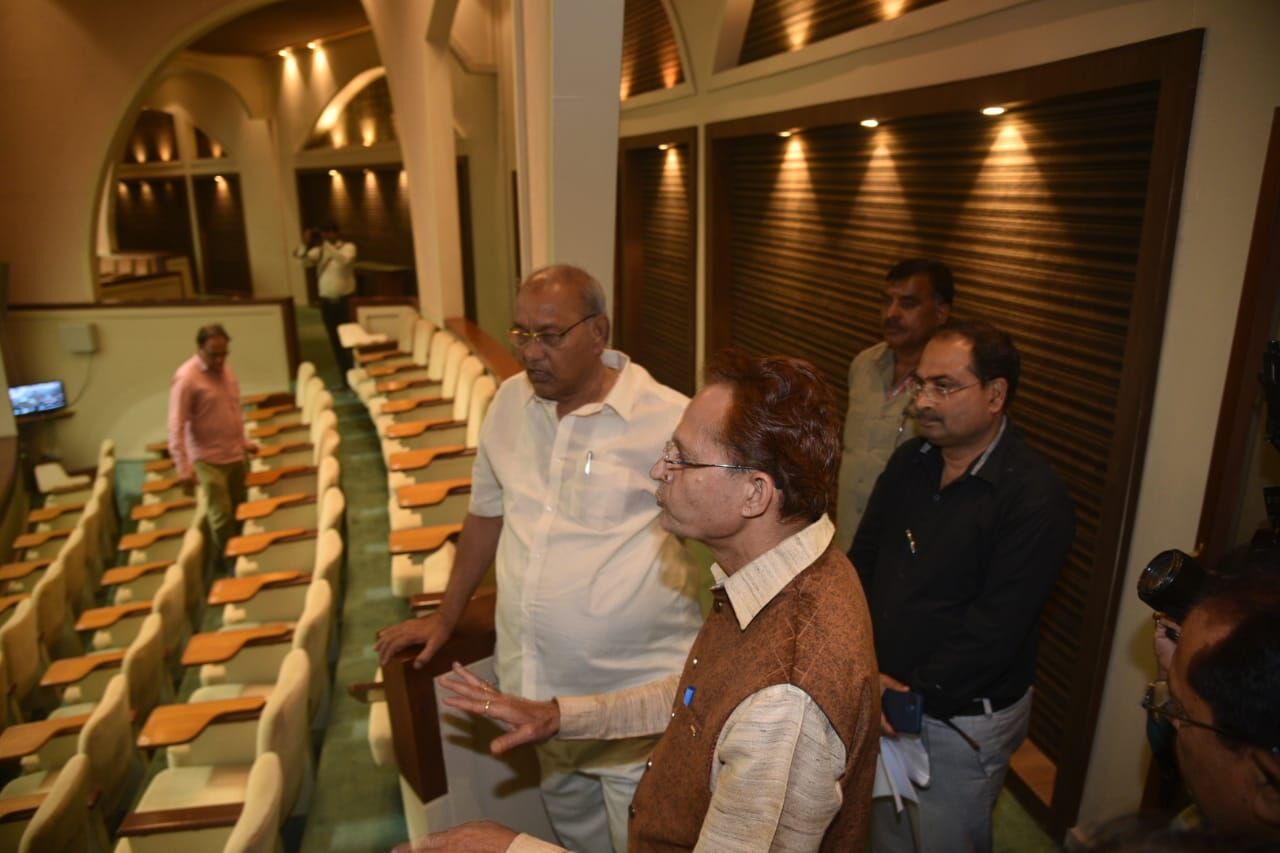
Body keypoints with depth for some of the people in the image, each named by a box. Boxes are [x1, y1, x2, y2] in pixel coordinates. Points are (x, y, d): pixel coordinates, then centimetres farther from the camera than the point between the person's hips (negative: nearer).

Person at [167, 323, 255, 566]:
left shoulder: (224, 368, 6)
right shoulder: (186, 378, -17)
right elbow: (176, 426, -20)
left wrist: (243, 441, 23)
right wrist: (182, 466, -25)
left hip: (235, 454, 7)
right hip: (208, 459, -7)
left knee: (238, 512, 16)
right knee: (221, 515, -4)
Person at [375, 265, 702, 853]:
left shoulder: (670, 420, -17)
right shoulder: (511, 402, 1)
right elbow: (487, 512, 14)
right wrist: (445, 618, 20)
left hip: (635, 696, -5)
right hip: (539, 690, 6)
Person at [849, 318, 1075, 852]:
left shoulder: (1035, 499, -20)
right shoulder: (910, 462, 0)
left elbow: (995, 629, -23)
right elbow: (861, 561, 2)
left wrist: (912, 692, -16)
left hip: (961, 721, -6)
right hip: (882, 703, 6)